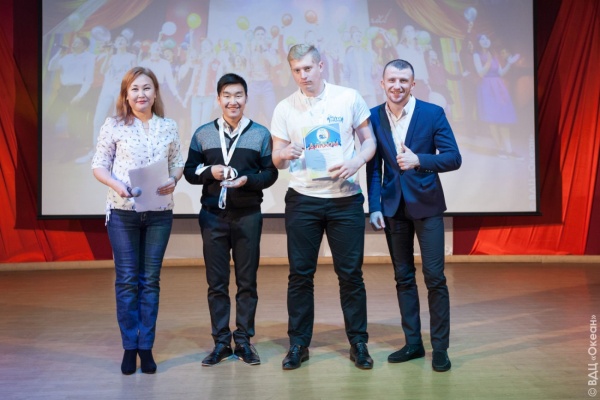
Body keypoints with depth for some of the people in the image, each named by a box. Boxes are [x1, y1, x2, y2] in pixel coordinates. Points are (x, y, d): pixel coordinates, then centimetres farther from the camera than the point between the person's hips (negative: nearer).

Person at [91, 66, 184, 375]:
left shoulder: (169, 127, 5)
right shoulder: (113, 126, 0)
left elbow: (178, 163, 9)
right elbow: (99, 166, 1)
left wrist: (173, 181, -12)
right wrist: (117, 185, -17)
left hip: (159, 213, 2)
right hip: (123, 212, -1)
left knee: (150, 279, 7)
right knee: (127, 280, 3)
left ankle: (146, 346, 17)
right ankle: (129, 347, 15)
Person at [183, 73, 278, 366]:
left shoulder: (260, 133, 4)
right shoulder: (202, 134, 7)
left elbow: (270, 172, 2)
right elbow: (190, 171, 7)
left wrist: (248, 180, -16)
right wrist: (210, 172, -12)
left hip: (248, 216, -1)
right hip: (213, 216, 1)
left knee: (247, 281, 5)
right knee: (216, 282, 5)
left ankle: (243, 341, 17)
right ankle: (221, 342, 16)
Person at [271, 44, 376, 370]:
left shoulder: (349, 98, 2)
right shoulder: (284, 108, 5)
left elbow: (369, 141, 6)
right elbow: (276, 159, 6)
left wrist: (356, 162, -14)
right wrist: (284, 154, -18)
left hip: (345, 199, -1)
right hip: (302, 200, 1)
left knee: (351, 272, 4)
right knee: (300, 273, 5)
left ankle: (358, 344, 17)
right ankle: (298, 344, 17)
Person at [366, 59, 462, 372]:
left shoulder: (433, 113, -7)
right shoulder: (373, 117, 1)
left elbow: (454, 158, -10)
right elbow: (373, 167, 4)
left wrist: (419, 160, -25)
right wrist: (374, 207, -2)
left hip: (426, 205, -3)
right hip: (393, 206, 3)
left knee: (435, 276, -2)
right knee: (403, 277, 10)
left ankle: (440, 346, 11)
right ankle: (413, 343, 22)